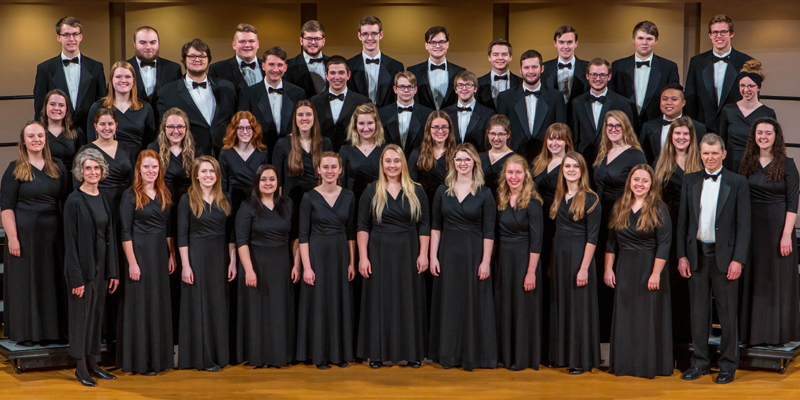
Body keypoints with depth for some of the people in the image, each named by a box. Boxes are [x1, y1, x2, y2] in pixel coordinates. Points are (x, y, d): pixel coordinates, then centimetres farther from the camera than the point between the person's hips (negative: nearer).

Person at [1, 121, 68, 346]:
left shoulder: (57, 167, 9)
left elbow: (66, 201, 13)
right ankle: (24, 333, 9)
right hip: (24, 233, -4)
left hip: (52, 234, 4)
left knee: (53, 282, 7)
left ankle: (52, 330, 17)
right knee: (24, 281, 1)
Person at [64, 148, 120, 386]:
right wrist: (76, 277, -17)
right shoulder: (74, 201, -10)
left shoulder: (104, 200, 9)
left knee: (97, 313, 11)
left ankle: (92, 364, 20)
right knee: (81, 314, 1)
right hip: (83, 266, -6)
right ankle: (81, 368, 9)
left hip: (101, 266, 6)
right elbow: (70, 241, -13)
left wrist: (113, 271, 8)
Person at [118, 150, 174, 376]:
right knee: (141, 305, -2)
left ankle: (160, 357, 18)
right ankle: (140, 361, 5)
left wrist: (172, 255, 8)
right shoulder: (131, 195, -7)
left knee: (161, 304, 9)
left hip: (161, 254, 6)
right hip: (140, 253, -6)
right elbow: (125, 232, -10)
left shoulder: (164, 194, 10)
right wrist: (132, 262, -15)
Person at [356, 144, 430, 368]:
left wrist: (423, 254, -5)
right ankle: (377, 353, 9)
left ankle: (411, 352, 11)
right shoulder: (371, 192, 3)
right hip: (379, 253, -1)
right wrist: (363, 257, -6)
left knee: (409, 301, 3)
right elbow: (363, 226, 1)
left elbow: (424, 225, 4)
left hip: (408, 254, 1)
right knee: (379, 300, 2)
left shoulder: (416, 192, 5)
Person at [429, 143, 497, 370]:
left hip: (473, 254, -3)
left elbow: (489, 231, -4)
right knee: (448, 303, 7)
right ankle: (448, 355, 16)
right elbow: (436, 227, 7)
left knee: (473, 303, 2)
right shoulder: (443, 191, 6)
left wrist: (486, 261, -9)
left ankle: (473, 355, 10)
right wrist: (433, 256, 1)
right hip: (448, 253, 3)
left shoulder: (484, 194, -2)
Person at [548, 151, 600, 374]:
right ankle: (560, 356, 21)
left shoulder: (590, 199, -9)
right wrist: (552, 262, 10)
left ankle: (581, 360, 6)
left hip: (579, 255, -6)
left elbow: (592, 236, -12)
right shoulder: (559, 197, 10)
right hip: (559, 255, 7)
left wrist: (584, 267, -18)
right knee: (559, 305, 11)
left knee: (579, 306, -2)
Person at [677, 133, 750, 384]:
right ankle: (699, 363, 19)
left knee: (727, 313, 3)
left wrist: (738, 260, -11)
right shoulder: (691, 181, 8)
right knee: (698, 311, 9)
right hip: (697, 254, 3)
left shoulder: (738, 183, -2)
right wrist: (682, 255, 3)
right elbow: (683, 221, 9)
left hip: (724, 255, -3)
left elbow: (744, 225, -5)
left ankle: (728, 365, 14)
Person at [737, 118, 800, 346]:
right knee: (752, 279, 8)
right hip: (752, 227, 4)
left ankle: (776, 333, 12)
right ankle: (752, 331, 17)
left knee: (778, 279, 3)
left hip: (778, 225, -4)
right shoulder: (747, 163, 6)